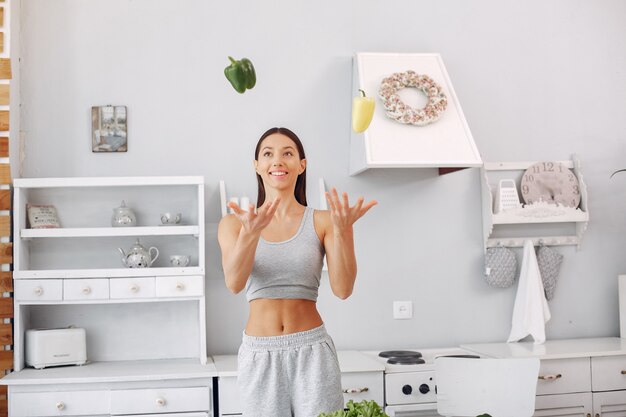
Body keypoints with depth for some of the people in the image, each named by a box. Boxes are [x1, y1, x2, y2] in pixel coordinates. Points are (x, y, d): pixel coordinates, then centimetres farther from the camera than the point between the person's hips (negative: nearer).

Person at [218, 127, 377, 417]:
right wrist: (251, 232, -33)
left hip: (312, 352, -1)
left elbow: (342, 289, -11)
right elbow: (234, 282, -16)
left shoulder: (322, 222, -1)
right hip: (259, 356, 1)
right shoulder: (233, 224, 1)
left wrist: (342, 230, -26)